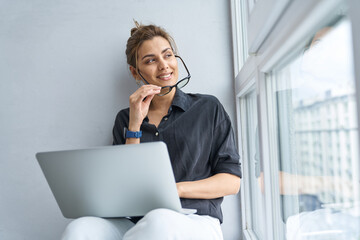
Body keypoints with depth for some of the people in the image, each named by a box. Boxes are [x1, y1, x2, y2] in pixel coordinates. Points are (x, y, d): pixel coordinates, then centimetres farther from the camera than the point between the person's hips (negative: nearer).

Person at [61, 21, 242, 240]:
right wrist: (135, 125, -1)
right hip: (138, 222, 1)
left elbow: (232, 181, 5)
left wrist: (176, 189, -10)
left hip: (197, 222, 0)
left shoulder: (208, 108, 11)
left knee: (159, 222, -38)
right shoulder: (126, 118, 17)